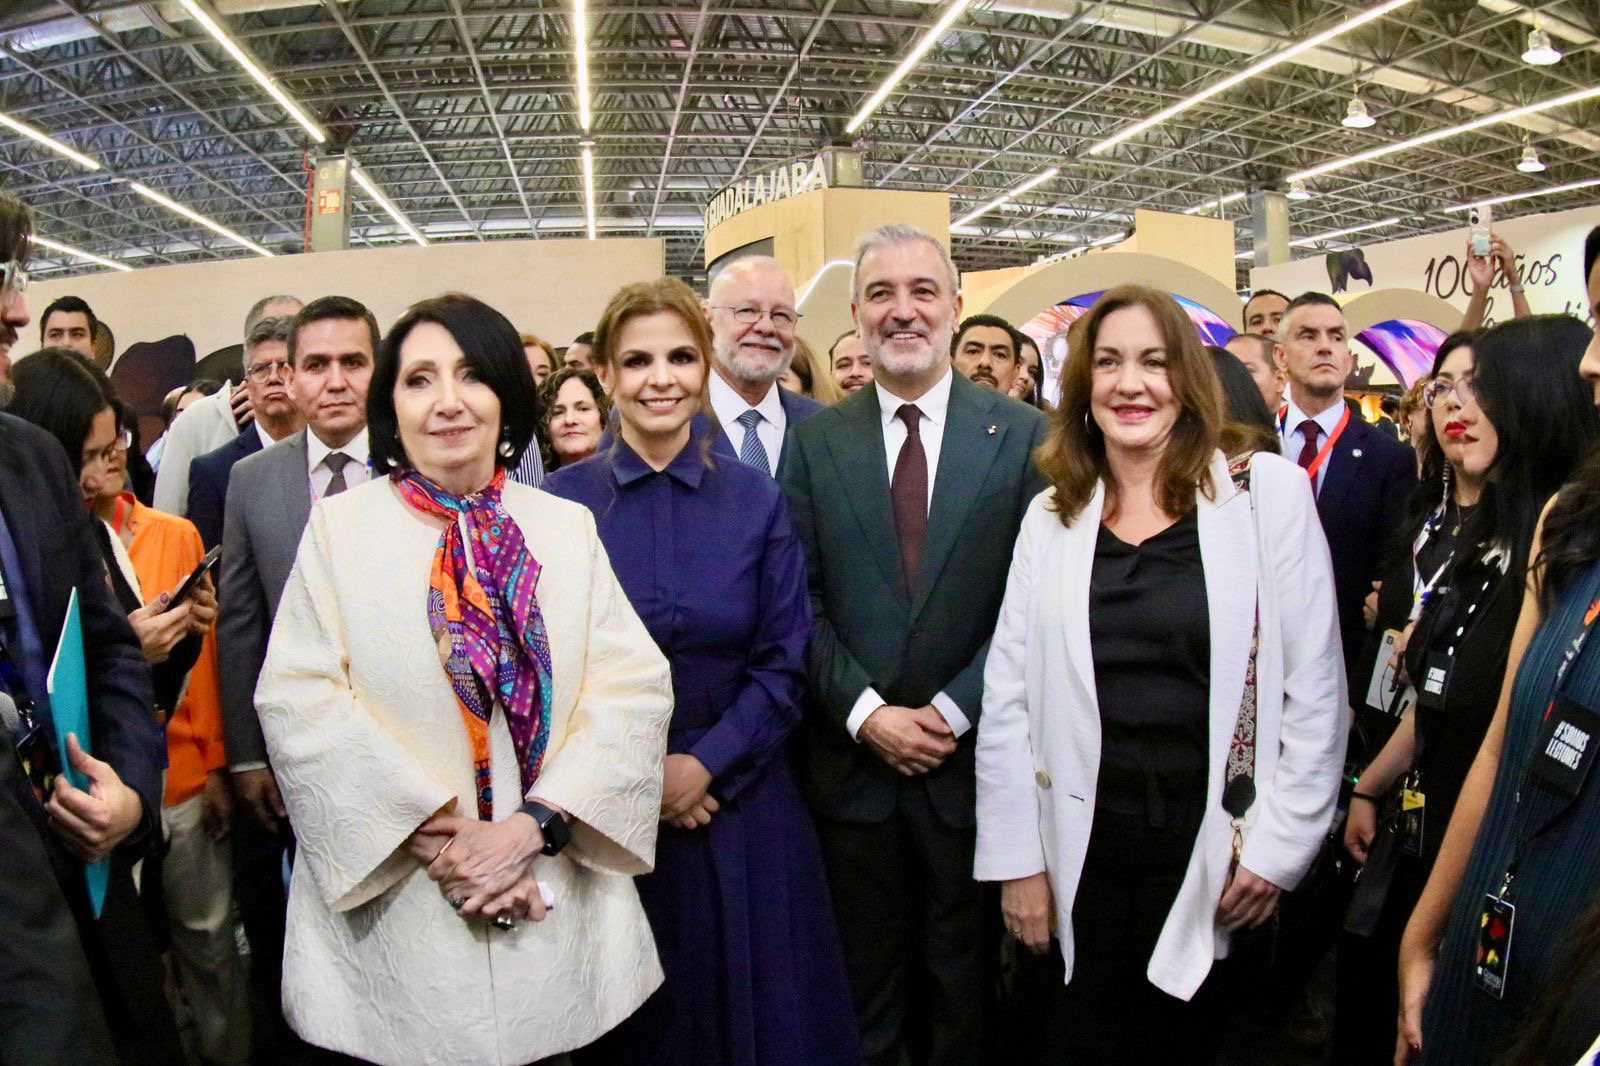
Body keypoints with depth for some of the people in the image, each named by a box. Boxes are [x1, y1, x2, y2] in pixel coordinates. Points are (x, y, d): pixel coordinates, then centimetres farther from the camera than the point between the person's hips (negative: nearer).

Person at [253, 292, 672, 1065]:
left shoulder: (567, 528, 6)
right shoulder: (340, 525, 2)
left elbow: (635, 688, -3)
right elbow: (298, 702, -8)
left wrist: (533, 824, -14)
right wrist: (434, 836, -14)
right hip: (399, 917, -1)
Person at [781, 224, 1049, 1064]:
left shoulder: (1023, 435, -2)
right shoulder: (816, 441, 3)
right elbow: (800, 602, -1)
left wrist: (954, 710, -13)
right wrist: (866, 712, -11)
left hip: (973, 754, -1)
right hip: (851, 755, 1)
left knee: (966, 987, 15)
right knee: (863, 988, 16)